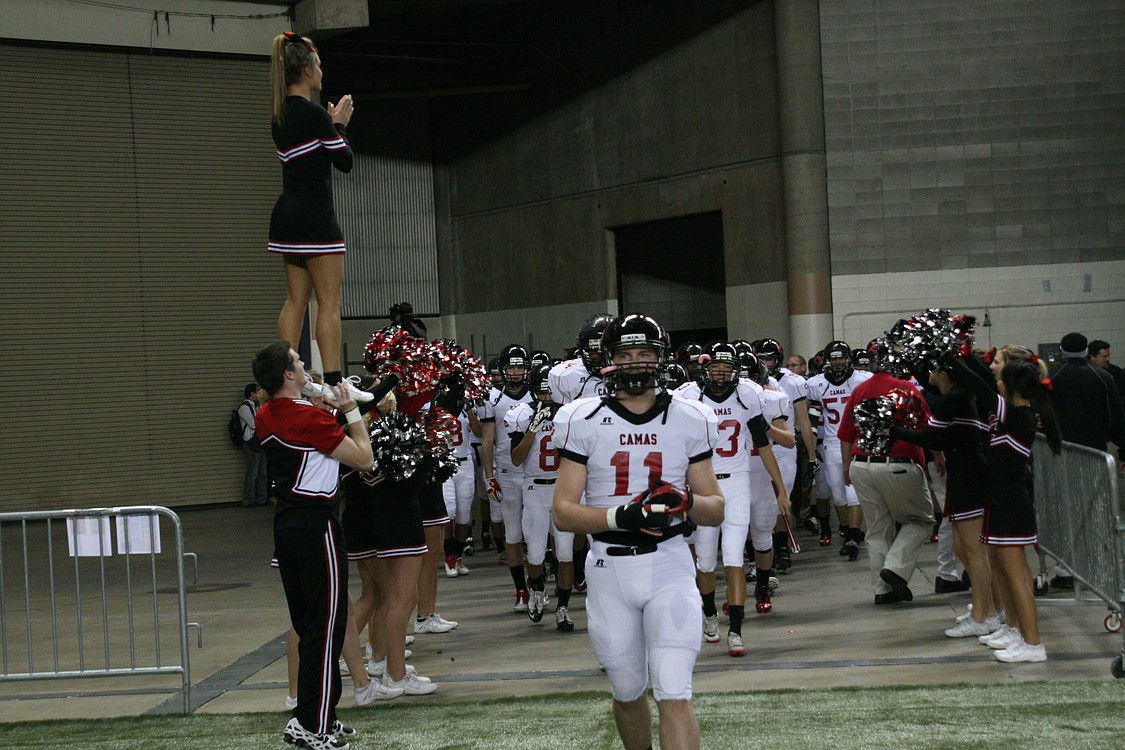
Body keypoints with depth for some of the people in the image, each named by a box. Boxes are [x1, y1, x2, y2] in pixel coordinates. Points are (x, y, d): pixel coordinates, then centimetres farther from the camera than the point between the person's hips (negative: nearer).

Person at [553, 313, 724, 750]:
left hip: (669, 565, -1)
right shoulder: (583, 422, 1)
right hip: (608, 567, 1)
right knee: (628, 692, 14)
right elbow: (563, 513, -3)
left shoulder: (689, 421, 4)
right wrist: (621, 517, -21)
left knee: (674, 695, -12)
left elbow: (717, 510, 9)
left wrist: (687, 502, -14)